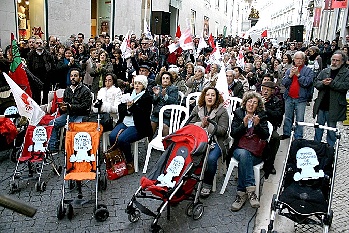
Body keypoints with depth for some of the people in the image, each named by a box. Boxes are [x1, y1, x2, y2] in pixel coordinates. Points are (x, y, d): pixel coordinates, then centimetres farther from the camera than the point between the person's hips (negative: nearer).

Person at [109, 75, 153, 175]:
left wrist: (132, 106, -25)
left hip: (138, 126, -6)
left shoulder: (147, 97, -2)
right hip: (125, 122, 6)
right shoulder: (130, 93, 17)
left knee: (122, 139, -28)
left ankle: (130, 164, -10)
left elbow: (144, 113, -15)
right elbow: (121, 108, 13)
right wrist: (127, 107, -9)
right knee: (112, 136, -20)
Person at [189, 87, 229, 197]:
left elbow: (222, 130, -6)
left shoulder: (222, 111, 2)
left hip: (215, 141, -2)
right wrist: (201, 124, -9)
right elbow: (190, 125, 8)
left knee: (211, 158, -30)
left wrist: (208, 125, -15)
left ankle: (207, 184, -8)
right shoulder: (197, 108, 13)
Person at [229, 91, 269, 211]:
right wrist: (244, 125, -17)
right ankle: (251, 190, -37)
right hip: (240, 148, 1)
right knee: (243, 154, -35)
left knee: (244, 157, -32)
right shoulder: (238, 114, 11)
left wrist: (257, 125, -17)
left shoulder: (261, 116, 12)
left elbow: (266, 136, 1)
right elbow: (233, 134, 0)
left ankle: (241, 193, -31)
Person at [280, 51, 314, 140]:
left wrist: (298, 74, -15)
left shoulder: (308, 71, 0)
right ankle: (286, 133, 26)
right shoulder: (289, 70, 11)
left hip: (301, 99, -3)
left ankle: (298, 137, 7)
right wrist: (290, 75, -12)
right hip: (289, 98, 4)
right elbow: (284, 82, 1)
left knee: (300, 119, -1)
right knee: (288, 117, 14)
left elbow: (307, 82, -14)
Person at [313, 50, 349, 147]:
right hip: (321, 105, 4)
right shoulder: (325, 71, 10)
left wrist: (332, 83, -22)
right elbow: (316, 83, 4)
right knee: (318, 127, 12)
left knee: (331, 130, 8)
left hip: (334, 108, -3)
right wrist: (323, 83, -16)